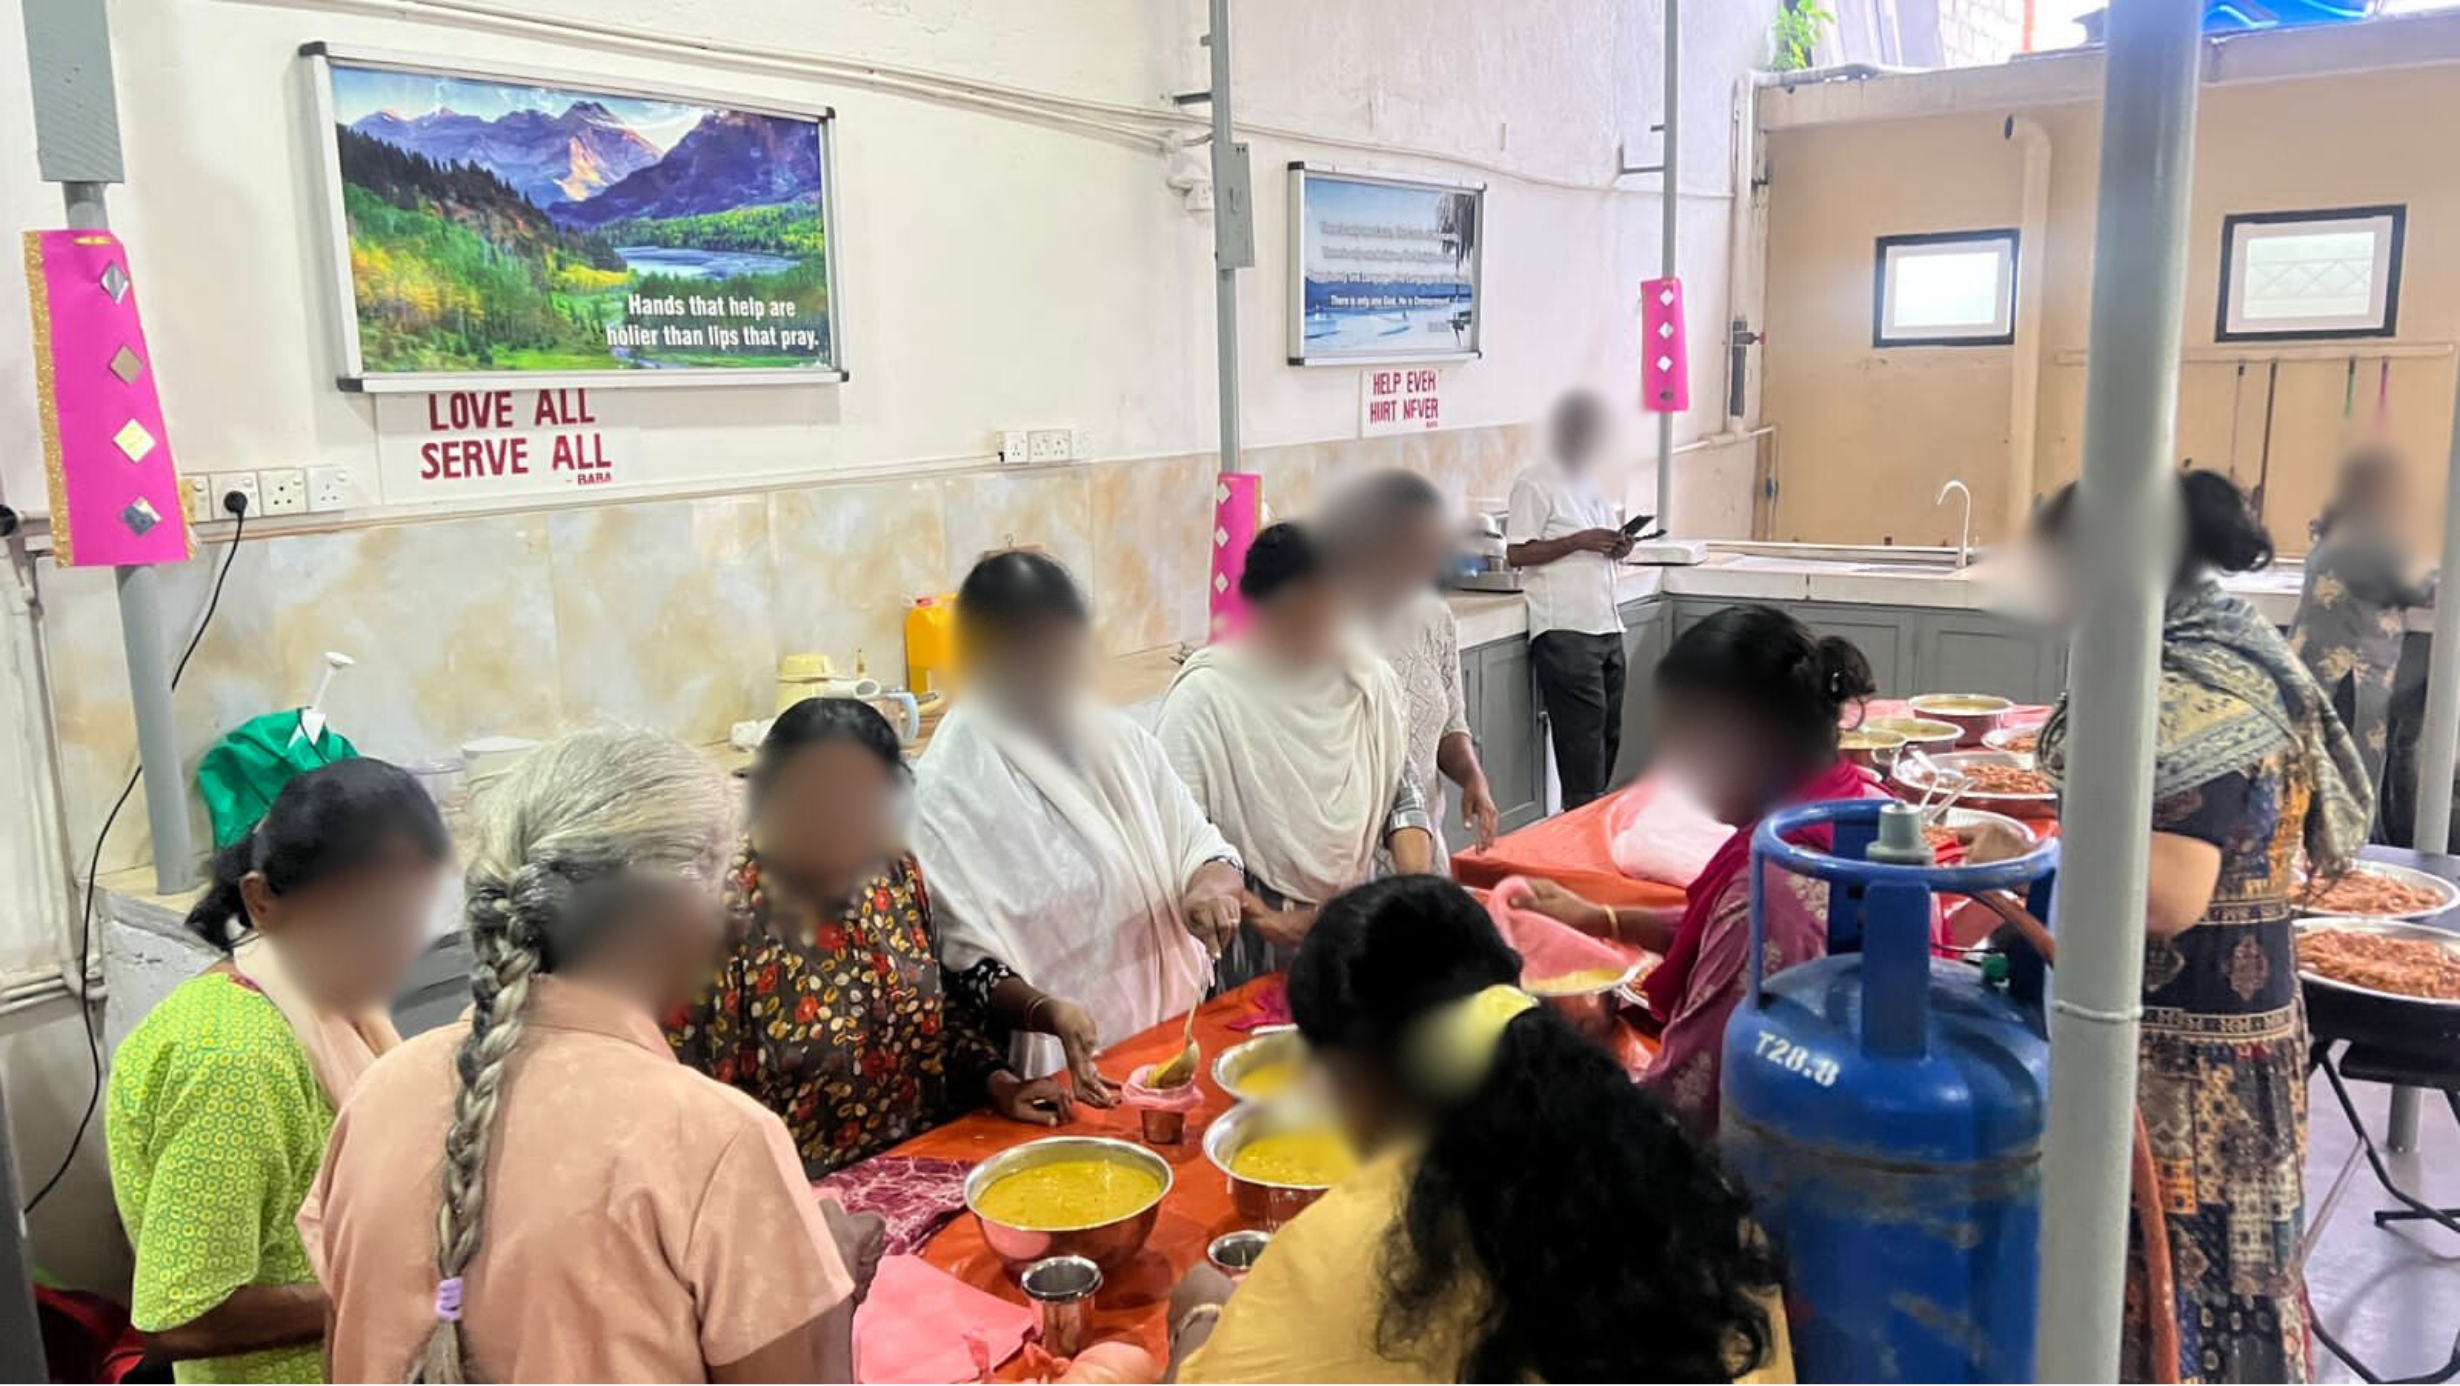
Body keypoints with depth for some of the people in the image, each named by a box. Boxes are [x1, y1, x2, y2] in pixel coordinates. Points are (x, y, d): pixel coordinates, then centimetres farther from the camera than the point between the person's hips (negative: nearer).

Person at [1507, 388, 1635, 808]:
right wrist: (1579, 541, -18)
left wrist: (1616, 547, 5)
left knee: (1608, 735, 11)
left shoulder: (1588, 479, 18)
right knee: (1582, 737, -9)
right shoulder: (1535, 485, -8)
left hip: (1606, 626, 8)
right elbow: (1516, 553, -13)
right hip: (1565, 631, -8)